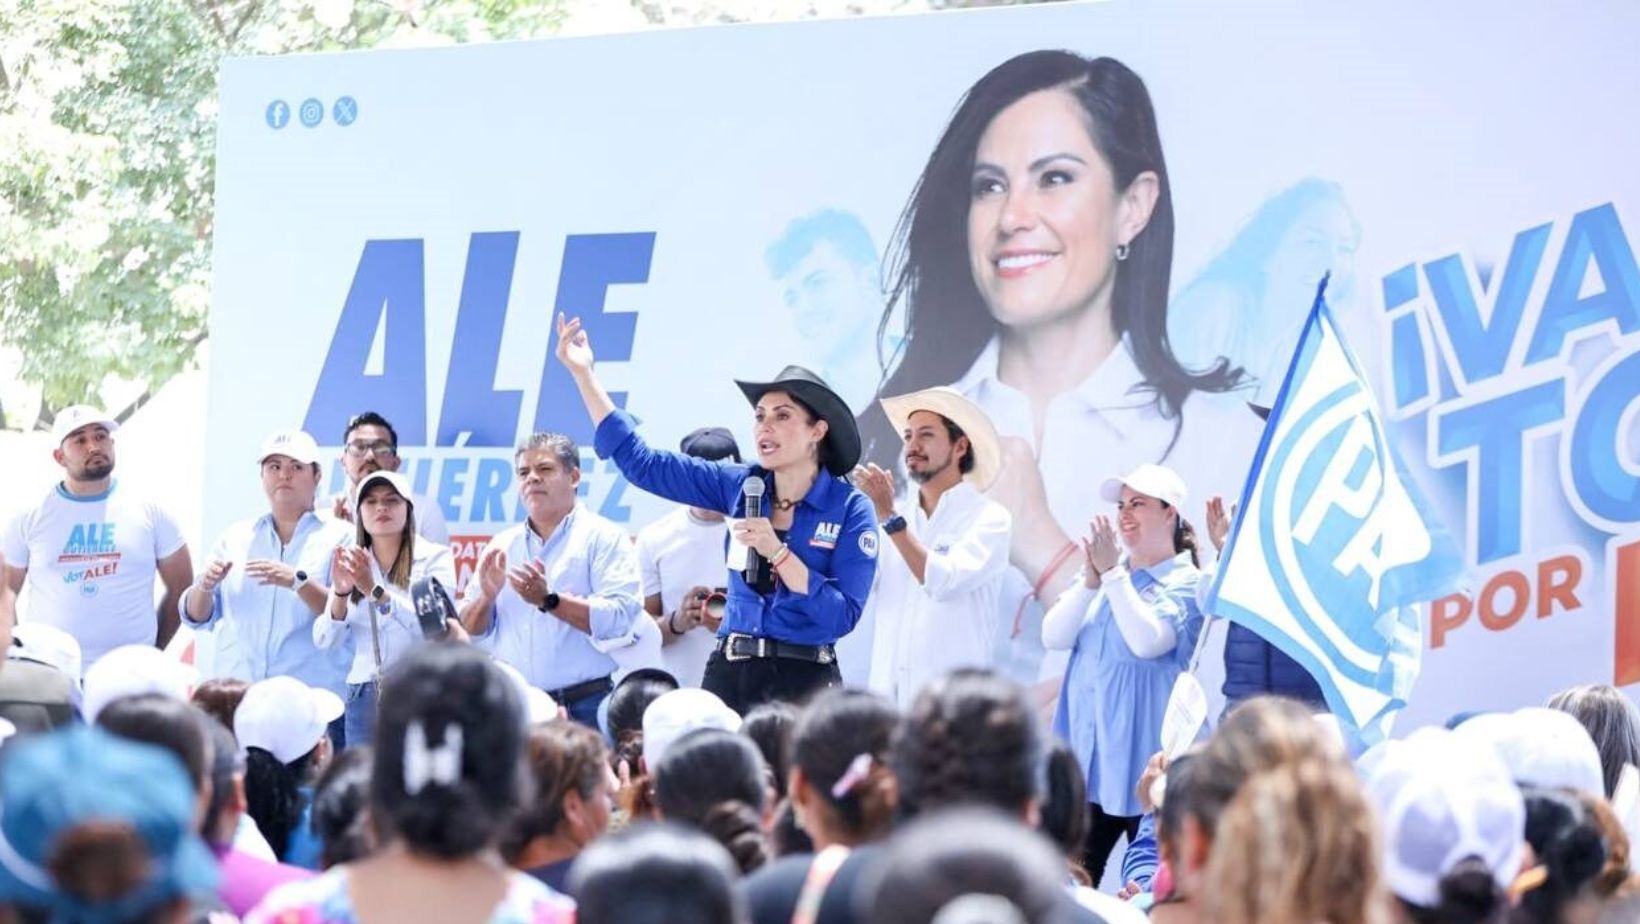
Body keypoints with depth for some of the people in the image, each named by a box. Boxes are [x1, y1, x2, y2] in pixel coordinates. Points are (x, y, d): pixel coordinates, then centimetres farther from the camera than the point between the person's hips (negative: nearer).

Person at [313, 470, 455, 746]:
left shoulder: (434, 558, 2)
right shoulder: (349, 563, 11)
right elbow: (325, 641, 3)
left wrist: (375, 590, -23)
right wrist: (340, 594, -15)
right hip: (364, 694, 3)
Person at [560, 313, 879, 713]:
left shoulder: (850, 509, -6)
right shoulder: (743, 486, 5)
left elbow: (842, 617, -13)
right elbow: (639, 460, 9)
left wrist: (777, 552, -19)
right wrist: (583, 373, 5)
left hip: (804, 680, -4)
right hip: (729, 673, 4)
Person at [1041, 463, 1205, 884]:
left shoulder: (1186, 583, -5)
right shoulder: (1103, 570, 12)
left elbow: (1148, 641, -22)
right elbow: (1054, 637, 2)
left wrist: (1113, 572, -18)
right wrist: (1091, 580, -12)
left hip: (1142, 765, -6)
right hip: (1085, 755, 6)